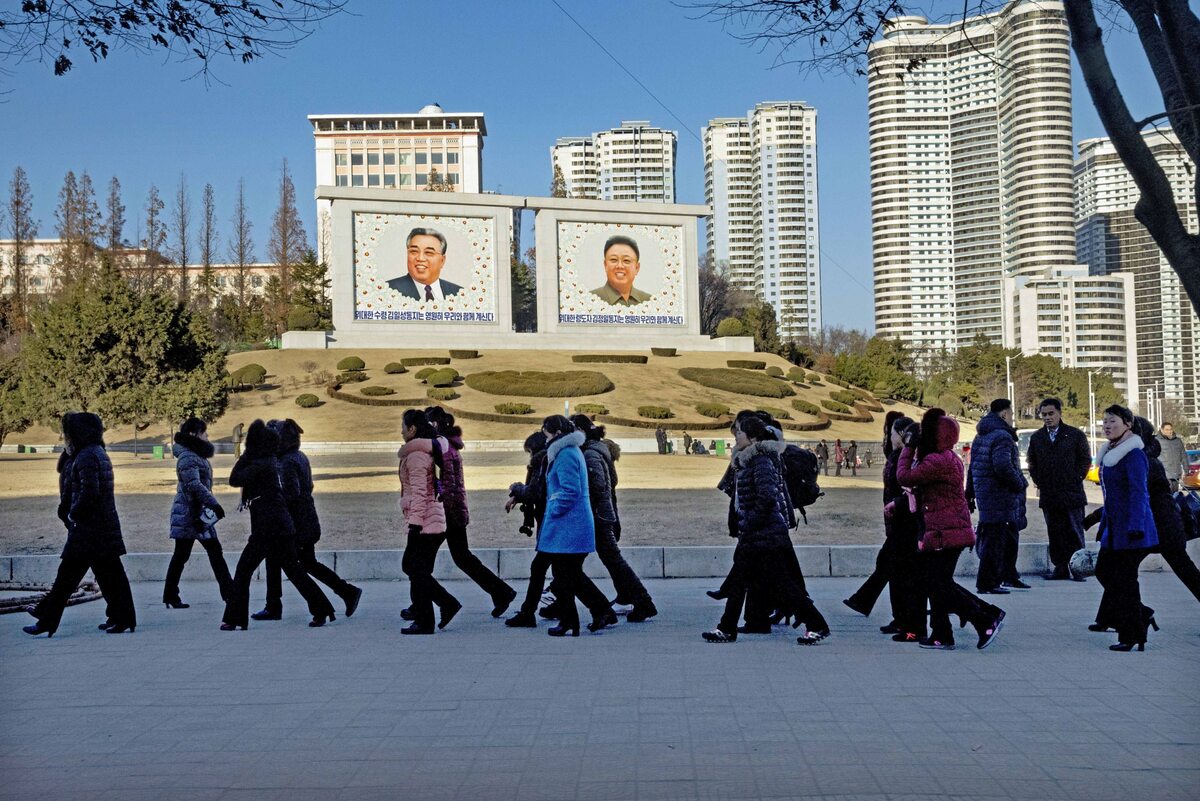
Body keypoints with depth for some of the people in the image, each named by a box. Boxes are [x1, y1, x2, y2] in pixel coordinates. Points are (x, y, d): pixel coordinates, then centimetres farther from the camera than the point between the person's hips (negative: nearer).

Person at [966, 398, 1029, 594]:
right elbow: (1003, 466, -28)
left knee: (1010, 536, 21)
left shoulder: (980, 437, 16)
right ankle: (986, 583, -2)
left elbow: (973, 467, 20)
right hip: (999, 496, -10)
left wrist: (970, 493, 24)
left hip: (985, 494, 10)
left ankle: (1009, 576, 30)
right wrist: (1020, 484, -14)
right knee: (995, 539, -6)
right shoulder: (1002, 436, -16)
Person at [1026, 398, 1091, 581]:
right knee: (1054, 533, 6)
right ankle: (1060, 567, 12)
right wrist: (1038, 482, 8)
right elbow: (1031, 462, 18)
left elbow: (1086, 460, 3)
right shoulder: (1037, 437, 10)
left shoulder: (1075, 435, 1)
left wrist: (1076, 480, -3)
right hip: (1048, 494, 3)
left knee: (1075, 532, 0)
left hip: (1072, 493, -3)